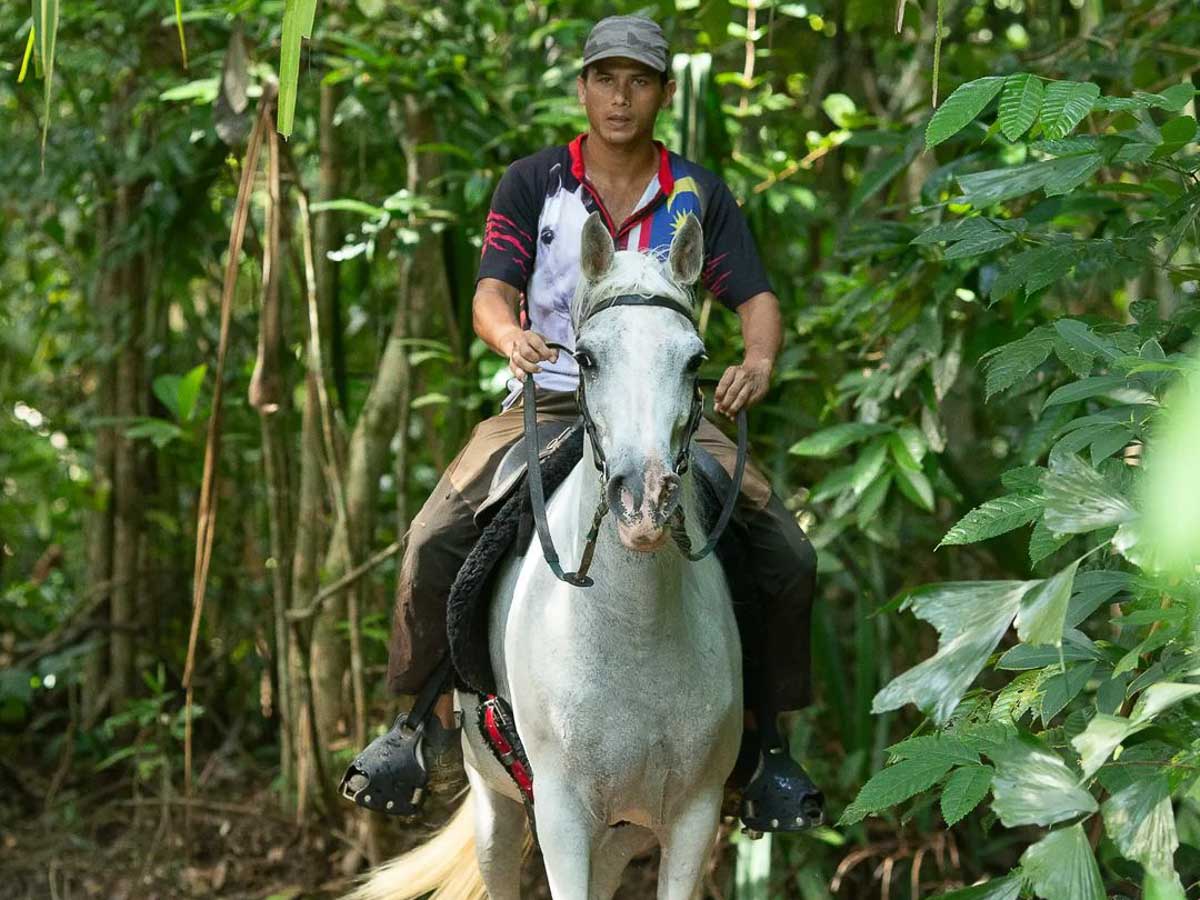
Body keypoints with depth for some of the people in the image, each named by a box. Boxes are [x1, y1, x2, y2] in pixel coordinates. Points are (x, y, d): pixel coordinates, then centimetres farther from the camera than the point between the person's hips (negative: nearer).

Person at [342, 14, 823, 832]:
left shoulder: (700, 196, 7)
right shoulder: (532, 184, 4)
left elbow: (755, 299, 1)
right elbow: (493, 291, -6)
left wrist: (759, 359, -23)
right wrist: (511, 335, -31)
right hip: (547, 402, -1)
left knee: (787, 554, -17)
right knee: (437, 540, -22)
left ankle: (766, 742, 1)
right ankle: (425, 724, -2)